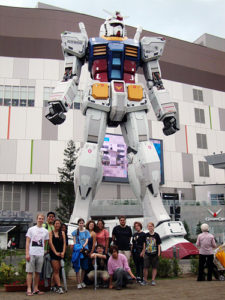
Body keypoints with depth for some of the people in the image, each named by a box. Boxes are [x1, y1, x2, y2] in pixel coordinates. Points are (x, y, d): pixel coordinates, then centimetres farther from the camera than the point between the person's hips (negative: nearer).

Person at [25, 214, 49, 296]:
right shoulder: (31, 229, 3)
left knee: (38, 272, 7)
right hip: (31, 253, -3)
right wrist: (27, 253, -8)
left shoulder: (45, 231, 12)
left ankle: (36, 289, 15)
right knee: (30, 271, -2)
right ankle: (29, 289, 2)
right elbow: (27, 242, 0)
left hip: (40, 254, 3)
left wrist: (44, 252, 4)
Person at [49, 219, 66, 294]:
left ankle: (55, 286, 19)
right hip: (53, 253, -3)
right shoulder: (51, 232, 1)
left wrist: (63, 252, -8)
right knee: (56, 270, -6)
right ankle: (59, 287, -9)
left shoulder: (62, 233, 10)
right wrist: (55, 252, -13)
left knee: (56, 271, 8)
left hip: (60, 253, 3)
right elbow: (51, 243, -6)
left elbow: (64, 243, 5)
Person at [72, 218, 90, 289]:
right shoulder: (75, 232, 6)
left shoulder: (86, 232, 9)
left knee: (84, 267, 6)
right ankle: (78, 283, -4)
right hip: (77, 251, -1)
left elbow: (87, 241, 2)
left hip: (84, 250, 2)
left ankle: (82, 281, 19)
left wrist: (83, 247, -14)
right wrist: (78, 248, -12)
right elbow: (74, 241, 3)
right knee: (77, 267, -6)